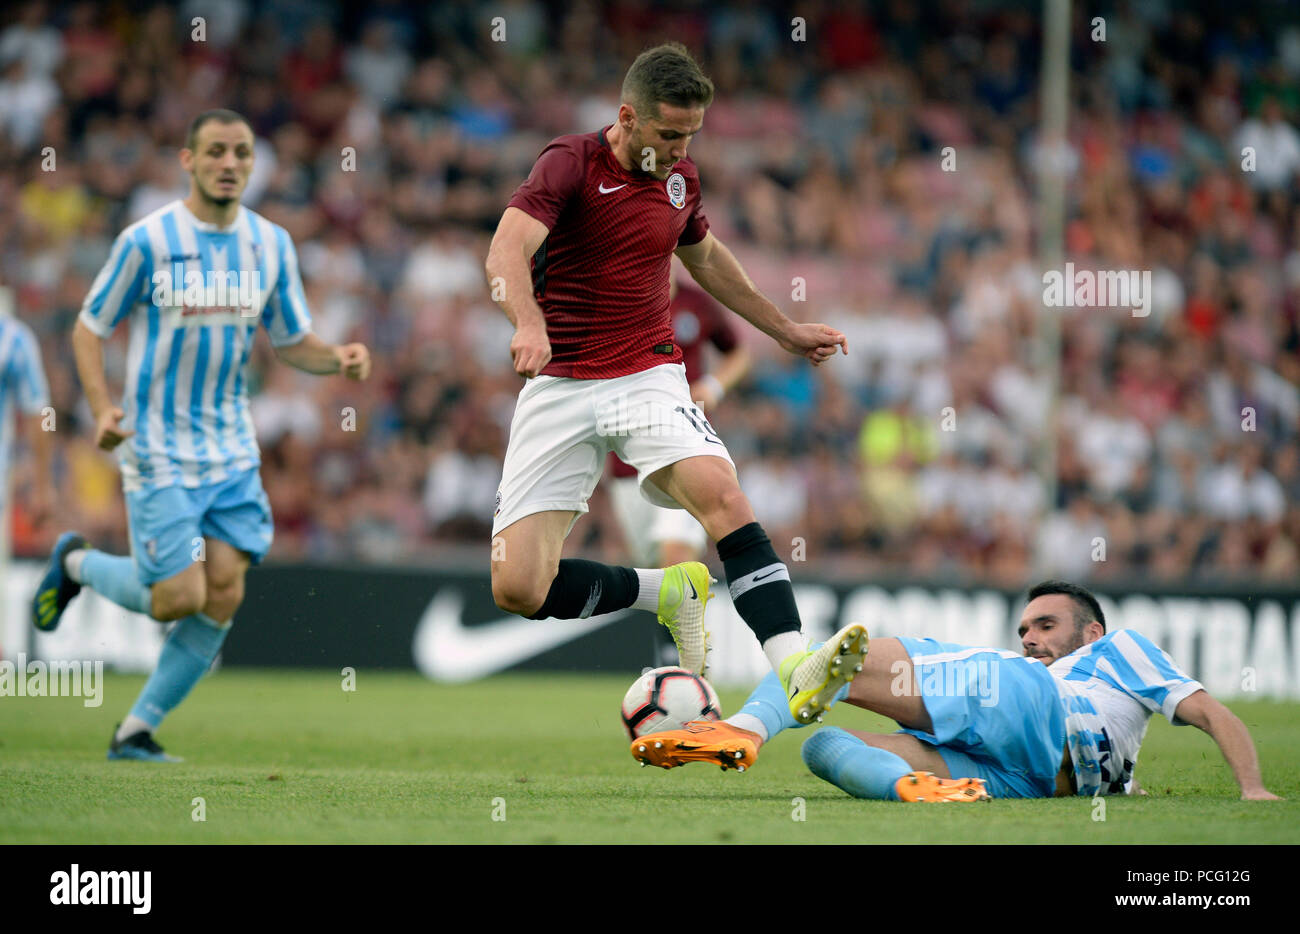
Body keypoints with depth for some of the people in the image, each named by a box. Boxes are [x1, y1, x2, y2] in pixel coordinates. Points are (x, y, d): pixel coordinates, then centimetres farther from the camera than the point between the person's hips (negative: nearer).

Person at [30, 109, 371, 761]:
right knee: (179, 598, -10)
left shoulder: (270, 244, 5)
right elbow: (89, 328, -2)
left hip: (232, 451, 5)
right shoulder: (147, 240, -10)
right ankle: (77, 563, 21)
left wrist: (338, 359, -8)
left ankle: (136, 730, 9)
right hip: (159, 452, -5)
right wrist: (102, 407, -18)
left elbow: (292, 341, 14)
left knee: (223, 596, -6)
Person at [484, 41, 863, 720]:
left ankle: (796, 673, -39)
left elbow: (706, 257, 31)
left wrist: (785, 330, 34)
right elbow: (506, 252, -26)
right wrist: (529, 323, -46)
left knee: (721, 493, -29)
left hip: (649, 378, 2)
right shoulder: (570, 163, -9)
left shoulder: (678, 177, 9)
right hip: (559, 385, -2)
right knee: (518, 587, -11)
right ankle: (670, 592, 14)